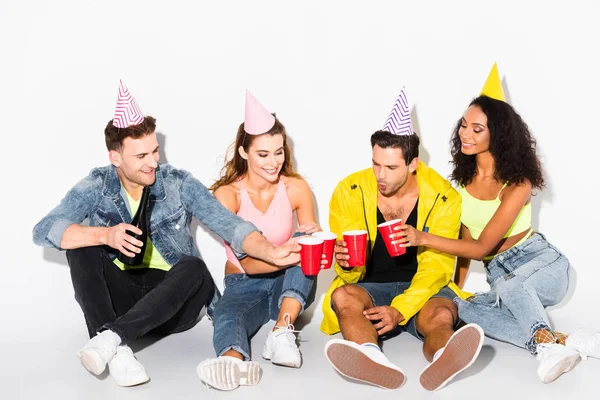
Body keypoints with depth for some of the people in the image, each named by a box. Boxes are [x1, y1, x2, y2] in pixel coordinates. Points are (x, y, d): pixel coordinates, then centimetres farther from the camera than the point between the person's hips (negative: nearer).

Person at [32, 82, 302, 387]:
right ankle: (117, 351, -35)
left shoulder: (179, 184, -6)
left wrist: (271, 253, -32)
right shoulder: (97, 186, -4)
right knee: (81, 241, -22)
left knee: (194, 267, -31)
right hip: (119, 295, 1)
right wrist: (105, 235, -30)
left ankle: (111, 337, -41)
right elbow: (43, 230, -14)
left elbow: (230, 226, -13)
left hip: (171, 303, -1)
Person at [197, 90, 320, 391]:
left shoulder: (296, 187, -5)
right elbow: (248, 262, -22)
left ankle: (281, 333, -40)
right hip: (243, 285, -2)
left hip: (287, 284, 2)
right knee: (227, 315, -37)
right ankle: (234, 361, -71)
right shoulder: (228, 193, -12)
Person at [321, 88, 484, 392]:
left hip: (421, 288, 0)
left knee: (442, 315, -34)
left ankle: (443, 359, -70)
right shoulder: (349, 192, -6)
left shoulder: (442, 197, -8)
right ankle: (375, 361, -64)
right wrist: (346, 264, -29)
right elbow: (350, 273, -3)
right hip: (370, 288, 1)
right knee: (342, 296, -34)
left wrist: (401, 309, -26)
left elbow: (437, 266, -12)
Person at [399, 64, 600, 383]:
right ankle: (563, 341, -35)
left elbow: (481, 247, -23)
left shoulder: (517, 184, -20)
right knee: (463, 309, -30)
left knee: (508, 286, -42)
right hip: (500, 274, 6)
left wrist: (422, 238, -30)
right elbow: (466, 240, 7)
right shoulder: (464, 178, 1)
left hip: (542, 263, -5)